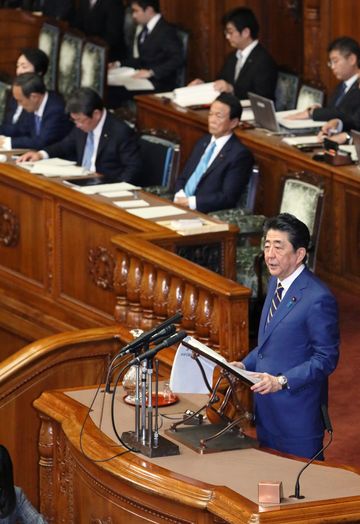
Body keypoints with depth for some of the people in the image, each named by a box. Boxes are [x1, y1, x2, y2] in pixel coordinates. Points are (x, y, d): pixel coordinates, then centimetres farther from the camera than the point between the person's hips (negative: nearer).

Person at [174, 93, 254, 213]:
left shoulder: (240, 154, -8)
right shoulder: (203, 142, 16)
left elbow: (228, 198, -14)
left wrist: (190, 202, -18)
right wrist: (179, 197, -5)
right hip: (181, 203, 7)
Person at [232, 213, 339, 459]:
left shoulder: (318, 298, -20)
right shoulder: (276, 283, 9)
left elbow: (326, 359, -18)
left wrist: (281, 381, -25)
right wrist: (245, 365, 6)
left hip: (298, 414, -8)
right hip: (268, 410, 8)